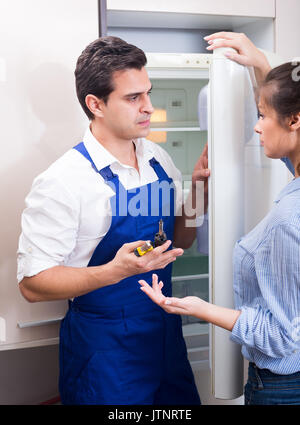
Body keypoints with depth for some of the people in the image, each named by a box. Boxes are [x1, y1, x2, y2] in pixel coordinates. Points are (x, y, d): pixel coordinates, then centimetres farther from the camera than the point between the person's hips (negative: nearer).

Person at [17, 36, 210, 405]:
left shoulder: (158, 159, 1)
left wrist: (197, 190, -6)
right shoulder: (63, 181, -20)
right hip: (104, 351, -6)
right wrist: (115, 271, -33)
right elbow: (32, 283, -20)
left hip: (166, 332, 7)